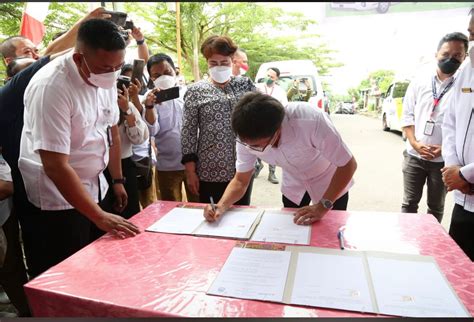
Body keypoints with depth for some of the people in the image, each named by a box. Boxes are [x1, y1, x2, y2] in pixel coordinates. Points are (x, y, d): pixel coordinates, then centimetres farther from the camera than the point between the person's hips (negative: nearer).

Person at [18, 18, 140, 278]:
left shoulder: (106, 78, -3)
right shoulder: (51, 87, -25)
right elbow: (55, 166, -27)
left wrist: (117, 180, 11)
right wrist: (100, 217, -26)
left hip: (93, 189, 6)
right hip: (56, 200, -6)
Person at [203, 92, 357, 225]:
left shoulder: (311, 121, -41)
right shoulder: (248, 137, -26)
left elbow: (348, 165, -28)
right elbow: (241, 181, -13)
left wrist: (323, 206, -33)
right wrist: (221, 206, -31)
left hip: (331, 184, -3)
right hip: (294, 185, 3)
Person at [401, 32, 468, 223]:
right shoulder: (419, 82, 2)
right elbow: (407, 116, 3)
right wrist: (415, 144, -8)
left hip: (443, 159, -1)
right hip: (414, 156, 1)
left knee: (436, 206, 14)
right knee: (409, 202, 9)